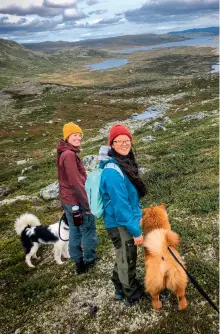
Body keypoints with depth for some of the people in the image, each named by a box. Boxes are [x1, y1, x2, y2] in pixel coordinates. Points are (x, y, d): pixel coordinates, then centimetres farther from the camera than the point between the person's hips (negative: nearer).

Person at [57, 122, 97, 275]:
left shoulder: (64, 153, 9)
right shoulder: (70, 155, -23)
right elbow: (75, 182, -26)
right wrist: (87, 203, -20)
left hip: (67, 199, 9)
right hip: (77, 201, -9)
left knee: (75, 231, 18)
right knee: (88, 231, 8)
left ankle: (78, 262, 30)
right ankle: (89, 261, 24)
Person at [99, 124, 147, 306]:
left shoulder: (125, 162, 2)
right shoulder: (112, 171, -29)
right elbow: (120, 204, -28)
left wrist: (138, 214, 14)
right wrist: (136, 231, -22)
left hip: (127, 220, 9)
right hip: (120, 224, -9)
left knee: (124, 257, 26)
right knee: (127, 259, 12)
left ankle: (120, 287, 49)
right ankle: (132, 295, 36)